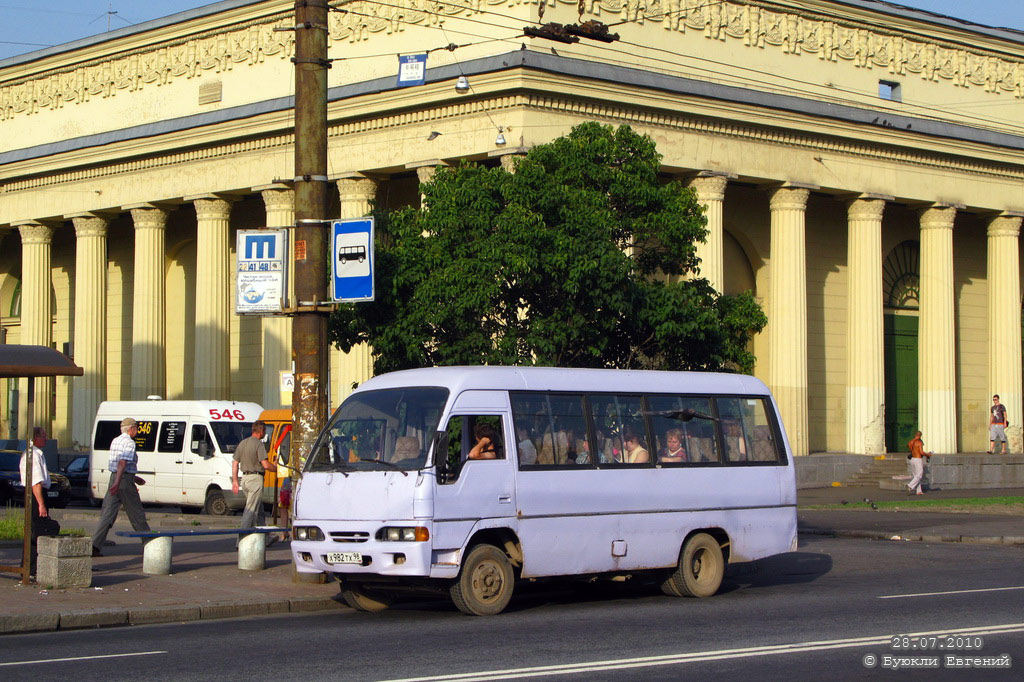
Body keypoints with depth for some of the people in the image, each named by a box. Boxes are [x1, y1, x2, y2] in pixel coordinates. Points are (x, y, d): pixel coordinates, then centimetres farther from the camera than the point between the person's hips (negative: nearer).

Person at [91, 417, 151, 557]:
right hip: (126, 480, -8)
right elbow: (122, 463, -24)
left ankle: (94, 545, -8)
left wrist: (134, 478, 32)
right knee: (136, 514, 4)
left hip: (114, 478, 8)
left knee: (108, 513, 3)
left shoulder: (115, 441, 16)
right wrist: (117, 483, -32)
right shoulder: (129, 443, -11)